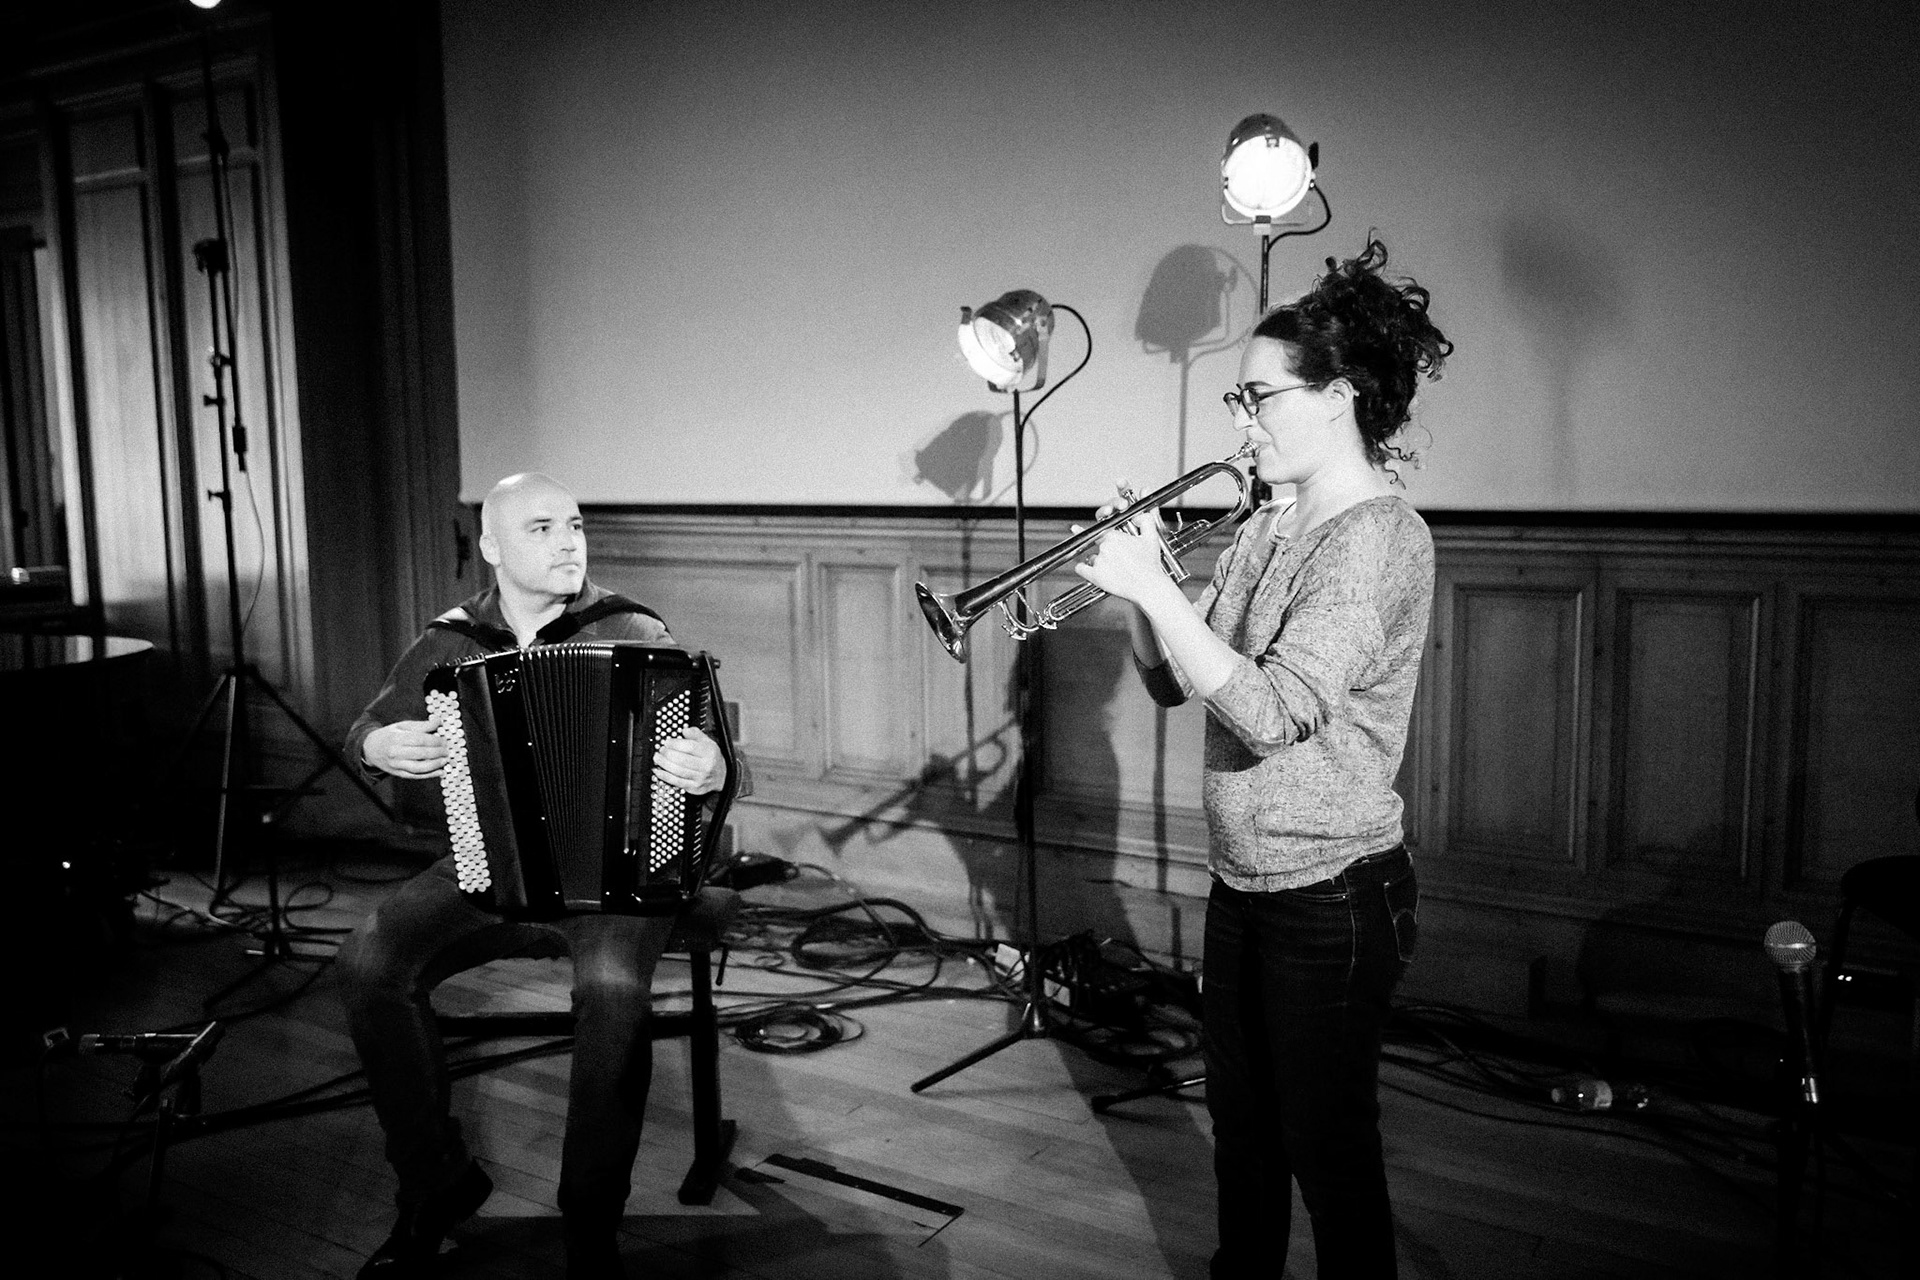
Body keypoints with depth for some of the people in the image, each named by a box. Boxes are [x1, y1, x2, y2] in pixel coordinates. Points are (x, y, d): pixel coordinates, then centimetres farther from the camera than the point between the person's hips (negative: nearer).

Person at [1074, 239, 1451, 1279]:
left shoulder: (1380, 538, -18)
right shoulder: (1266, 530, 8)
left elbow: (1270, 712, -28)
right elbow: (1170, 685, 10)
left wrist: (1154, 587, -24)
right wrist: (1133, 582, -6)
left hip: (1332, 894, -8)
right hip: (1241, 880, 8)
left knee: (1328, 1148, 8)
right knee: (1240, 1125, 22)